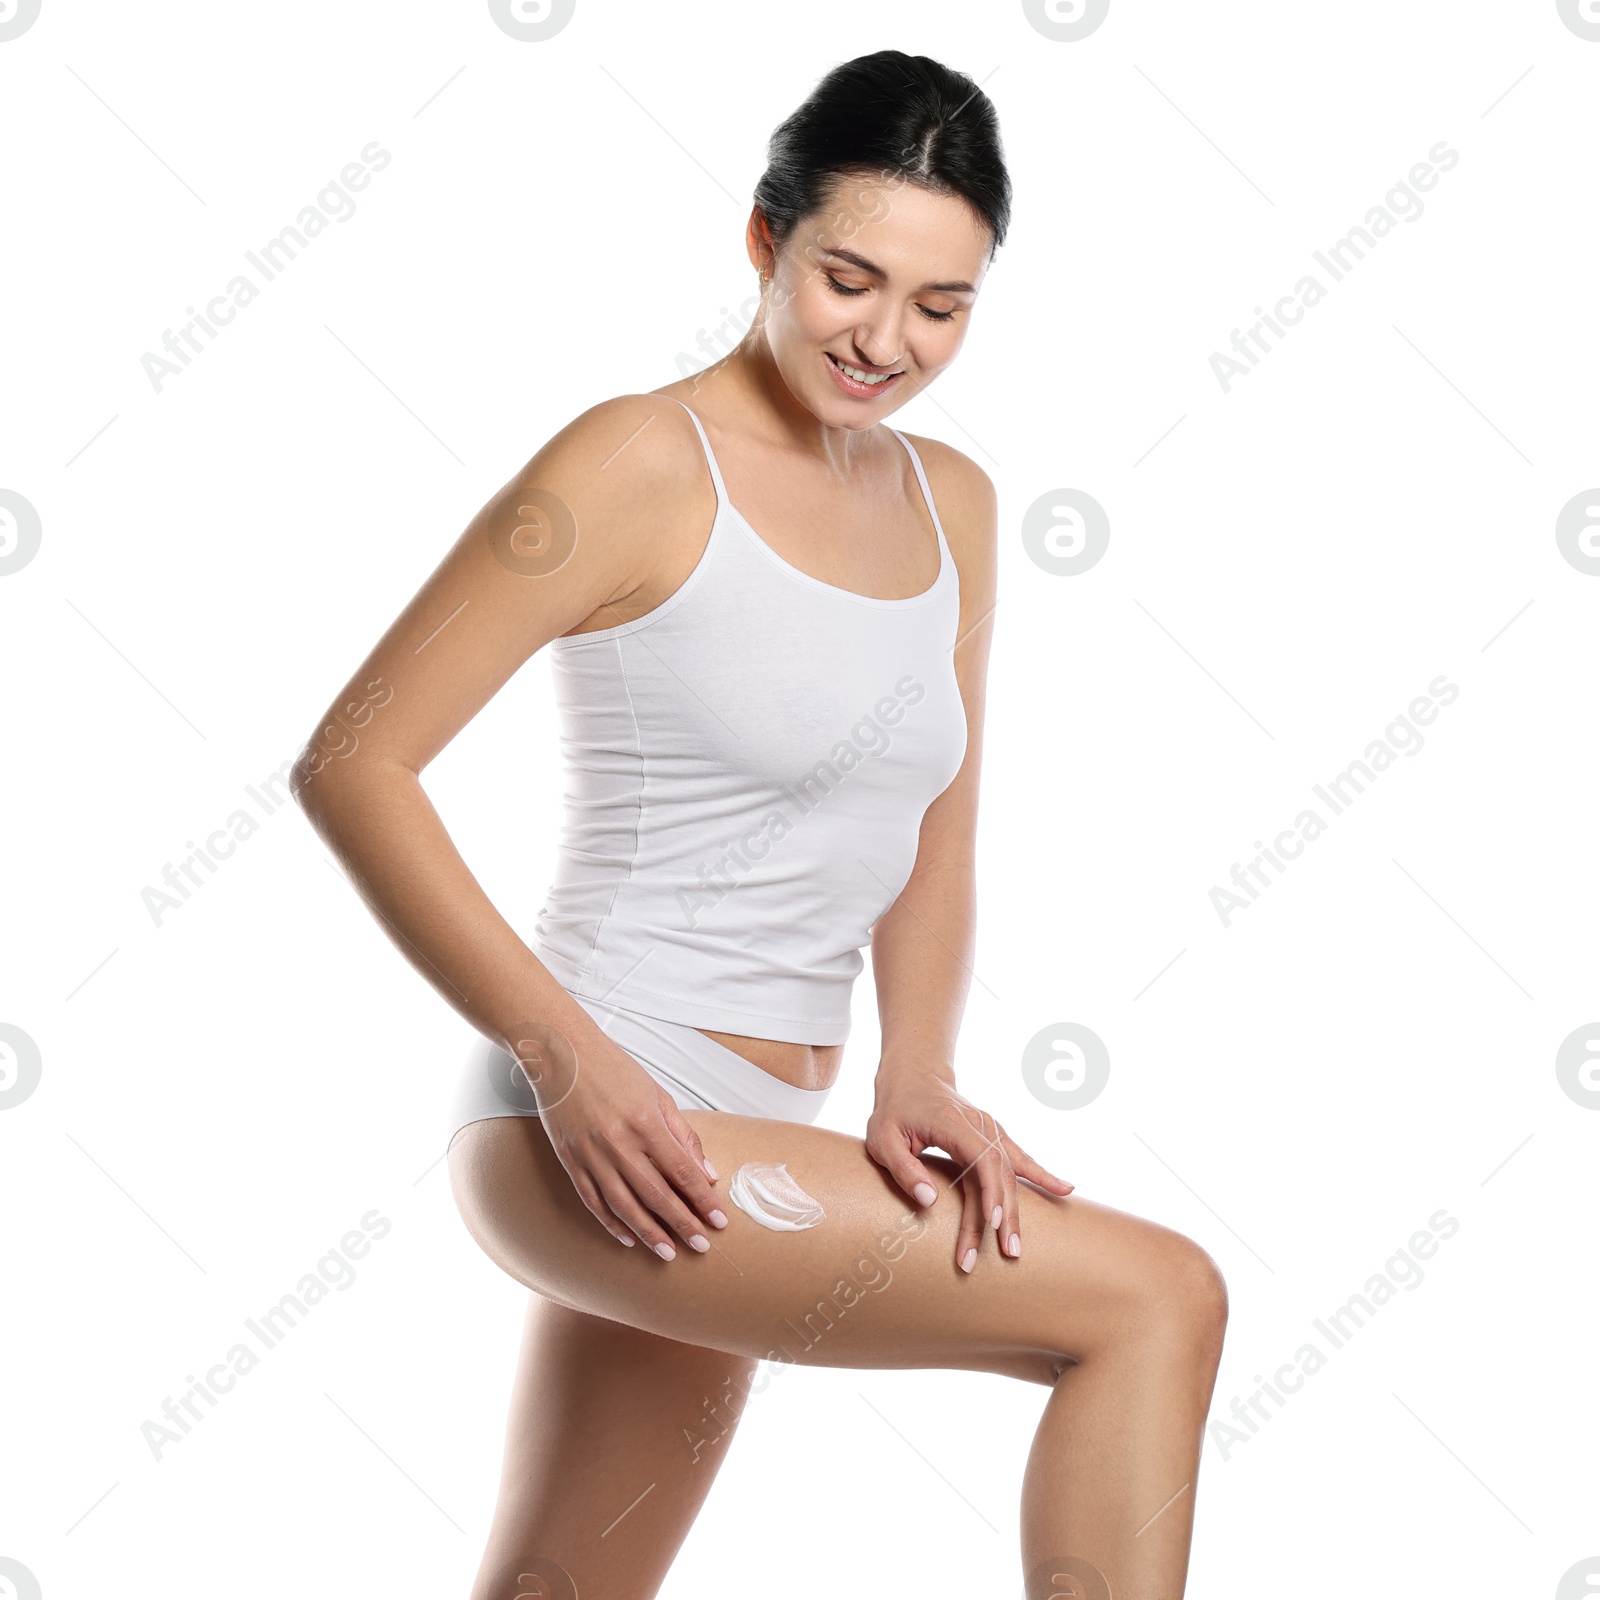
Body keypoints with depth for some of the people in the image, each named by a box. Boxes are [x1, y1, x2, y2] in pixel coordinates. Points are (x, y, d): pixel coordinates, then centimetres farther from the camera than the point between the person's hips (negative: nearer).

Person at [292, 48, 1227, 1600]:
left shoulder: (952, 505, 11)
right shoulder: (642, 463, -11)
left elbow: (933, 838, 14)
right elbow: (350, 763, -12)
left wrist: (914, 1074, -4)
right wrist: (566, 1052, -19)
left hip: (732, 1152, 8)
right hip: (585, 1123, -8)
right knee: (1159, 1301, -15)